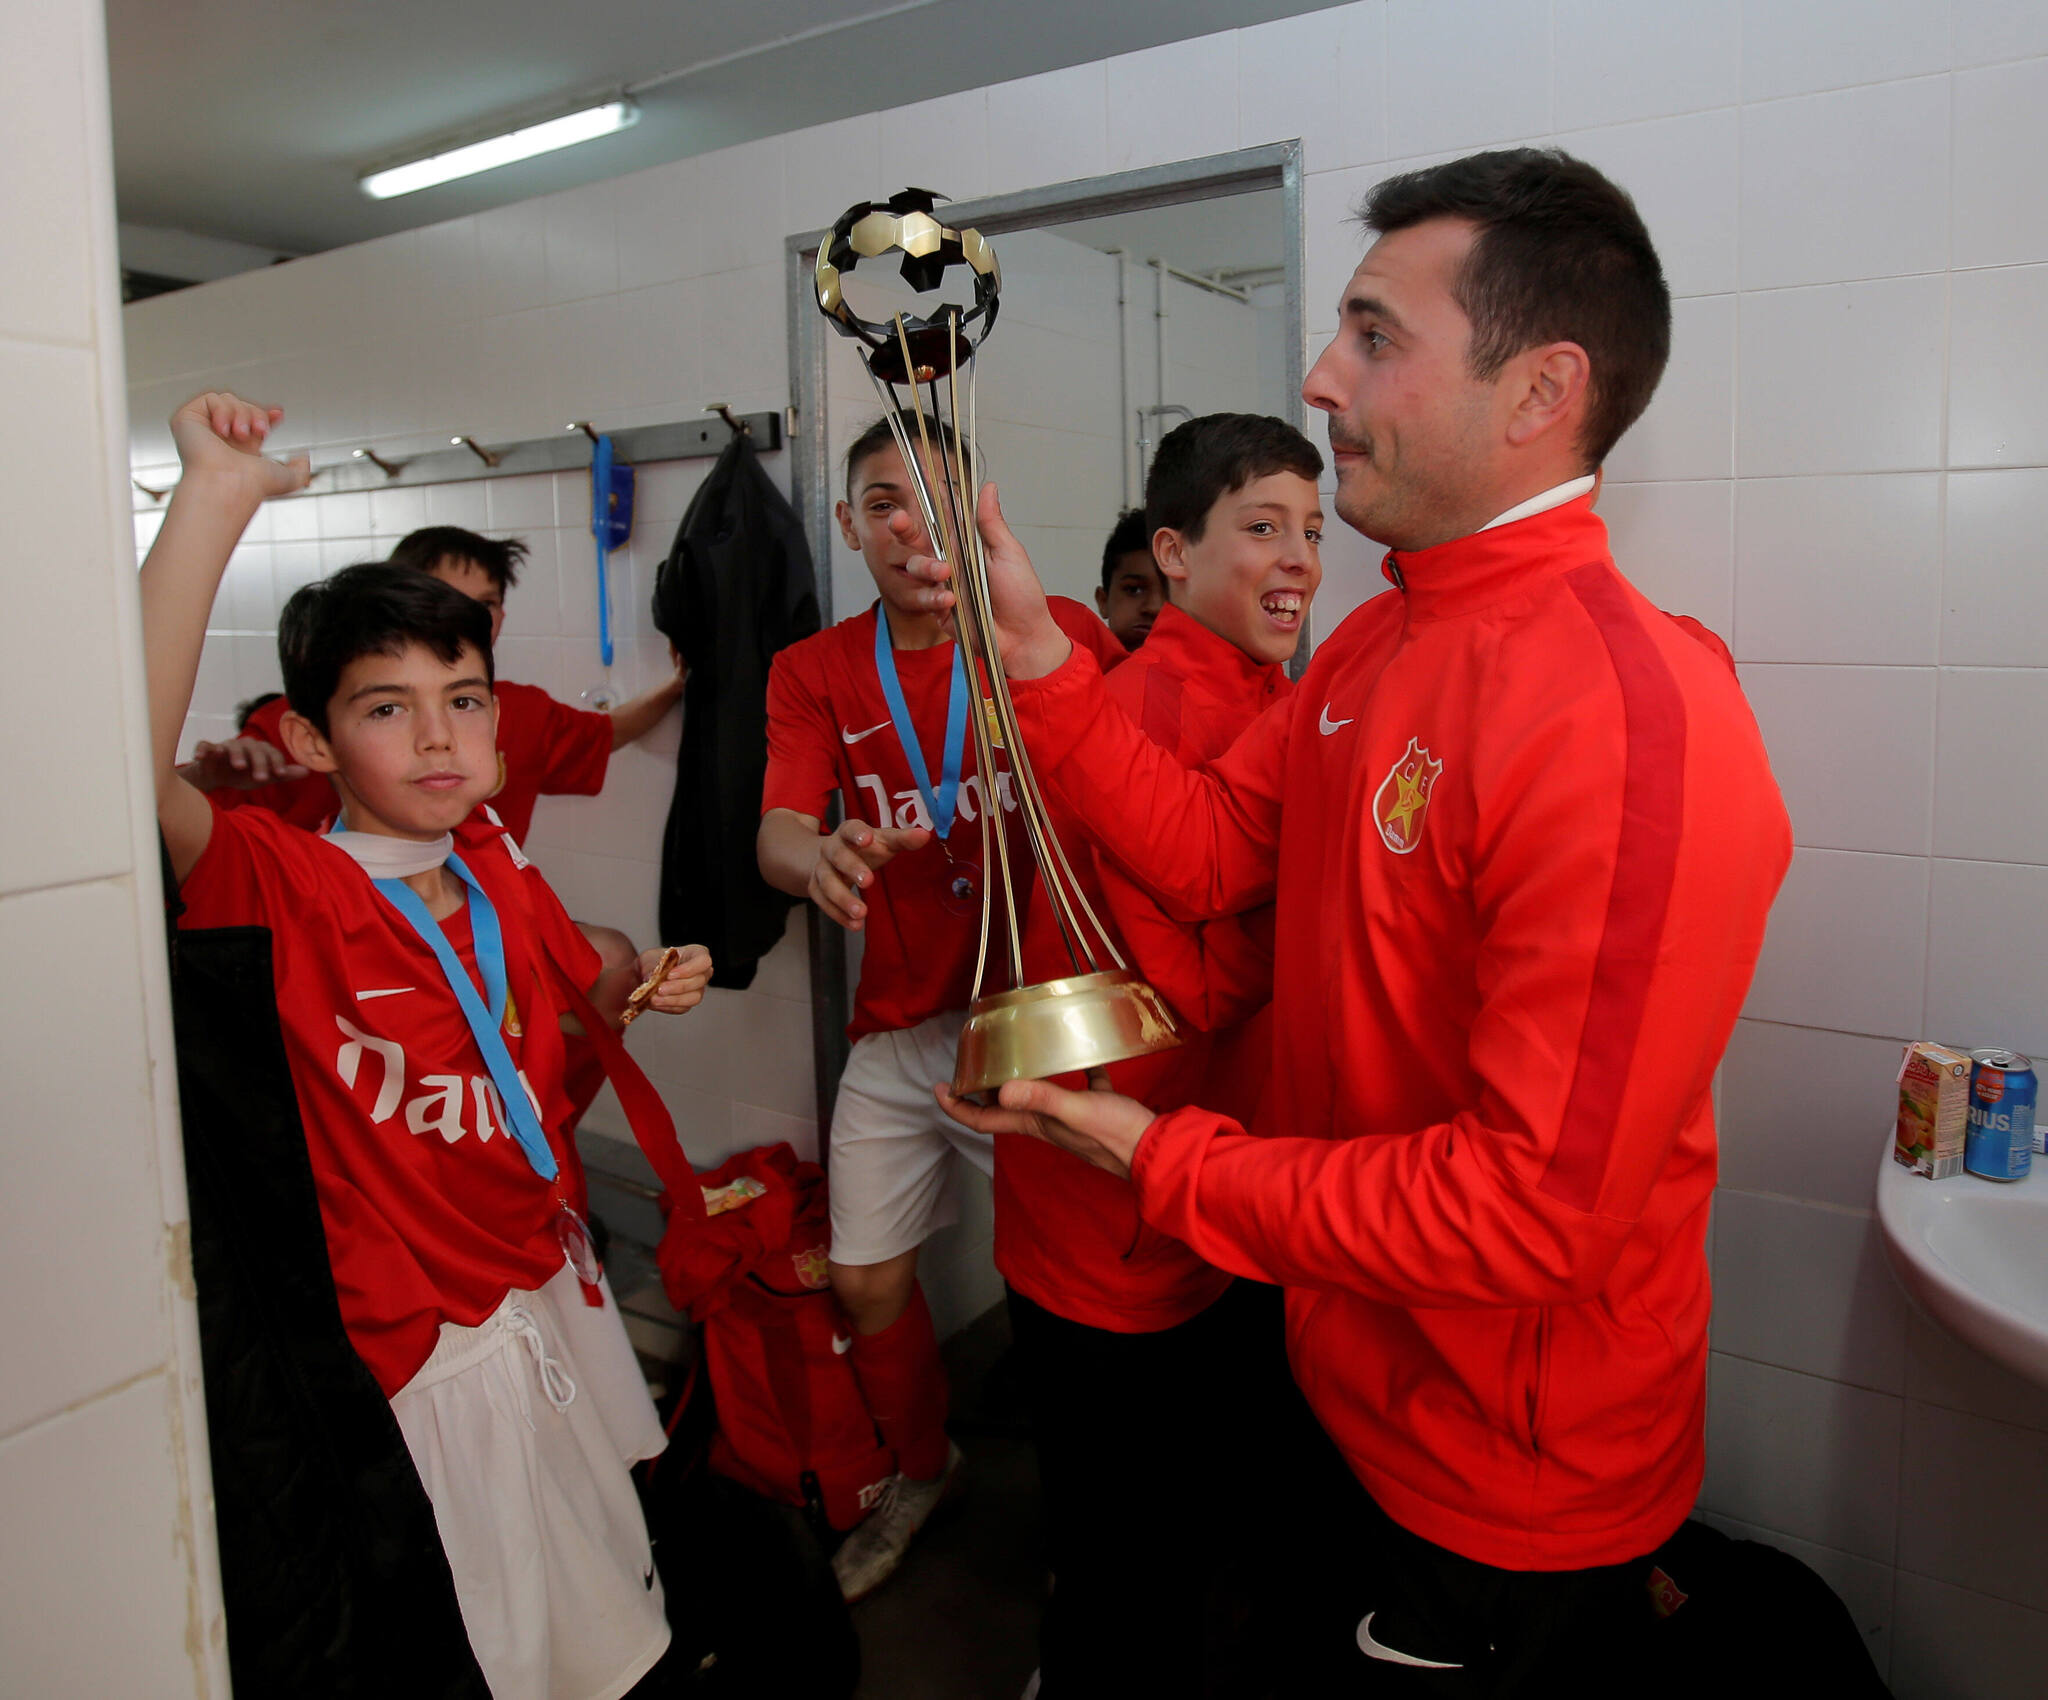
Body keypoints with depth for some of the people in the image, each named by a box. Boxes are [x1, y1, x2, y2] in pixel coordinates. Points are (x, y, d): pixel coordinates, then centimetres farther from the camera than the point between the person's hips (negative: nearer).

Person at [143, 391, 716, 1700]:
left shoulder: (499, 869, -4)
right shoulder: (280, 885, -22)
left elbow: (576, 985, 16)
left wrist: (647, 984, -5)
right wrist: (216, 499, -44)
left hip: (554, 1285, 6)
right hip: (423, 1338, -6)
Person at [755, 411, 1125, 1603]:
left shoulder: (1059, 638, -6)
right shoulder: (815, 673, 3)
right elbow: (778, 834, -11)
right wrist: (822, 857, -34)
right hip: (900, 1024, 4)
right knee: (867, 1278, 13)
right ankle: (923, 1468, 43)